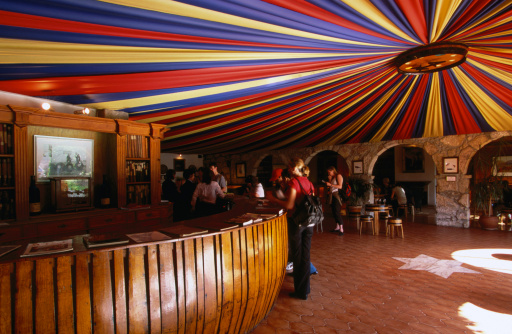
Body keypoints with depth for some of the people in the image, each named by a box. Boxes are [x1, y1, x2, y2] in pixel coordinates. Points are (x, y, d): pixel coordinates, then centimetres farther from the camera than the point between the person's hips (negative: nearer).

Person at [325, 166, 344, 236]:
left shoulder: (338, 176, -4)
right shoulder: (332, 177, 20)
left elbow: (340, 186, -14)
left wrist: (330, 184, -15)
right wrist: (329, 180, 5)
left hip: (337, 196, -8)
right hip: (332, 196, 8)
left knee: (337, 212, -12)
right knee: (334, 212, 8)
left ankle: (341, 229, -11)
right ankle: (337, 227, 17)